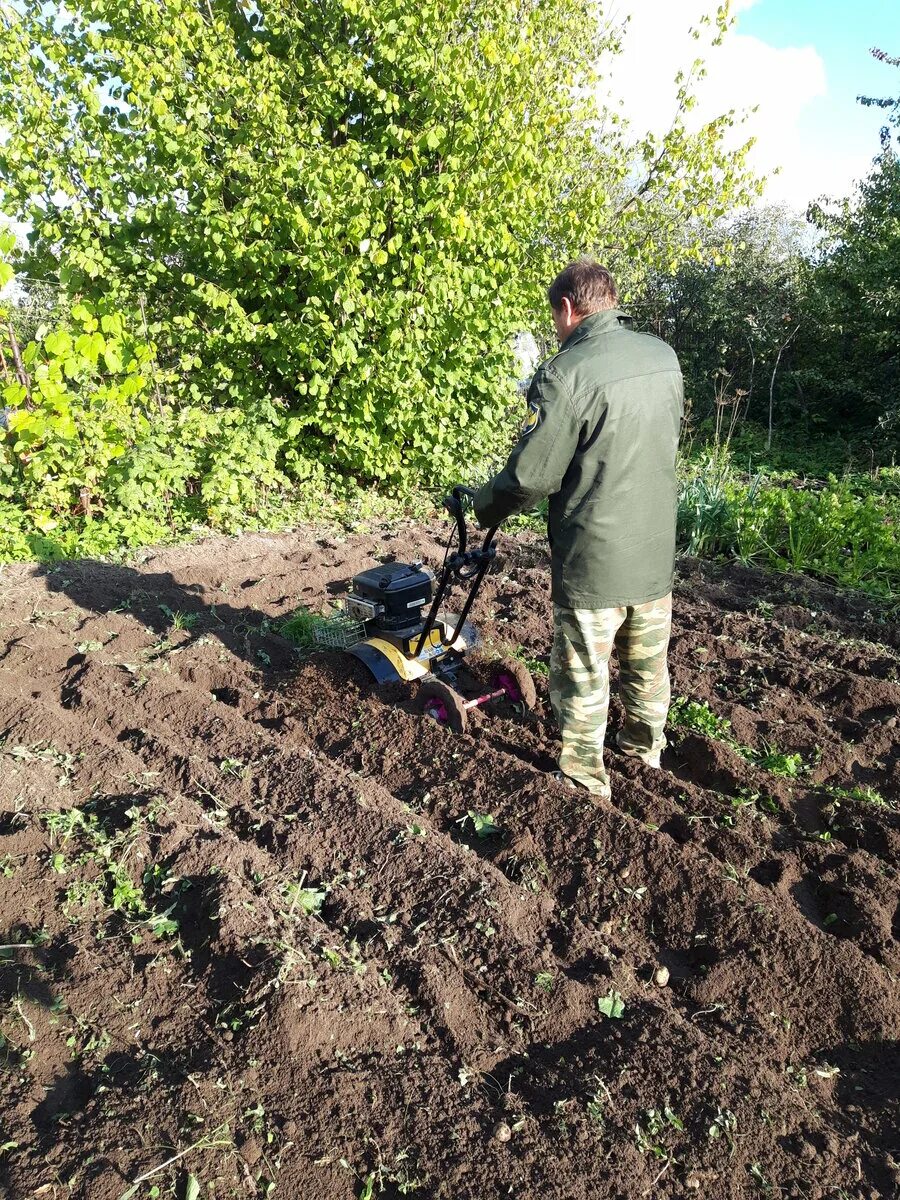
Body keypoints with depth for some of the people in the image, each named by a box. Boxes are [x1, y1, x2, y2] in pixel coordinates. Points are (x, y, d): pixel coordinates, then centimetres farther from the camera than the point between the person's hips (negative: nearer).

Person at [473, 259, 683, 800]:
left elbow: (530, 476, -19)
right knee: (649, 665, 22)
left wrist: (485, 507, -1)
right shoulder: (664, 356, 4)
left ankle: (585, 783, 23)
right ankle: (646, 752, 42)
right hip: (657, 552, 7)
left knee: (583, 679, 9)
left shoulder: (566, 372, -19)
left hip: (593, 559, -7)